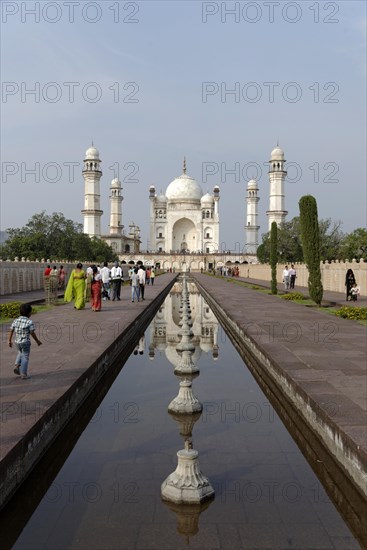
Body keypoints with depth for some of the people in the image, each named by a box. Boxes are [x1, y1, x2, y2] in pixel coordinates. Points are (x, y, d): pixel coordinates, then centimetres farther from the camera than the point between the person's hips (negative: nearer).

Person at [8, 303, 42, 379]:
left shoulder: (15, 321, 0)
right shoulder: (29, 322, -14)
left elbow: (11, 331, 2)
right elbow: (32, 333, -11)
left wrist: (10, 341, 13)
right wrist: (37, 341, 2)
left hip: (17, 342, 5)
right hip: (25, 342, -5)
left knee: (21, 353, 32)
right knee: (25, 357, 7)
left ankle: (17, 367, 17)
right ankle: (23, 374, 9)